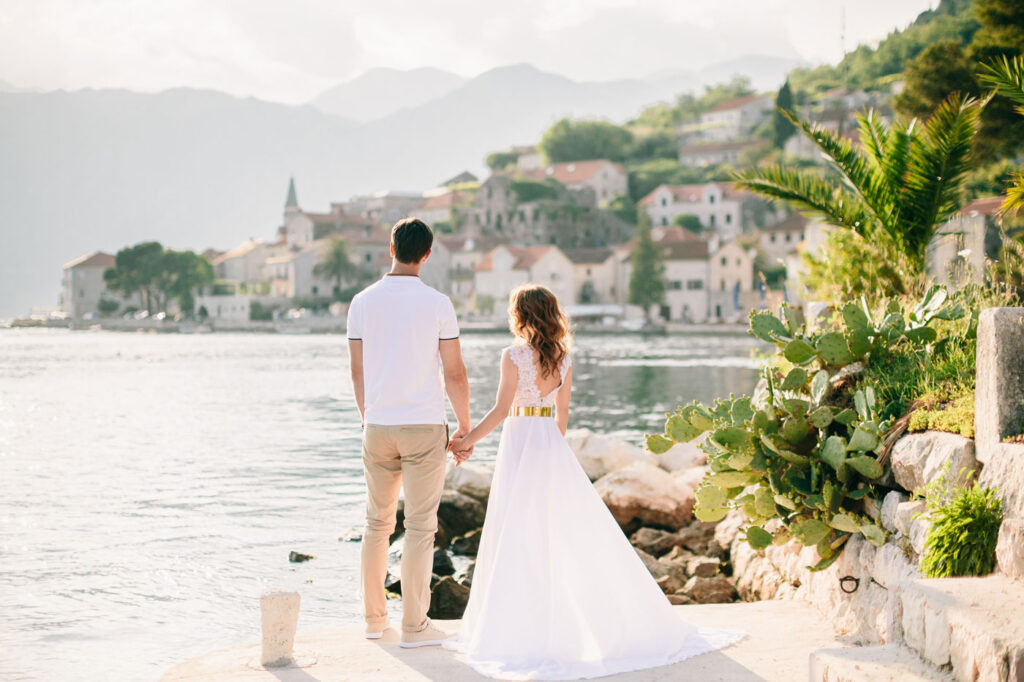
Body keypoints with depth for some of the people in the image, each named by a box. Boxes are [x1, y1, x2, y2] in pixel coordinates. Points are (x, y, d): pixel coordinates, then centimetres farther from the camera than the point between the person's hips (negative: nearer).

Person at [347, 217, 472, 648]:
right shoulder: (438, 304, -8)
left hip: (378, 428, 3)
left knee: (377, 523, 16)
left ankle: (374, 618, 22)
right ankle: (414, 626, 3)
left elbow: (357, 371, 7)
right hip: (425, 426, -3)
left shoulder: (362, 302, 1)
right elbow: (454, 373, -6)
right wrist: (464, 426, 6)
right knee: (420, 528, 1)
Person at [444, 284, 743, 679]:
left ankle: (517, 633, 1)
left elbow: (502, 409, -13)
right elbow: (562, 413, 12)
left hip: (519, 444, -6)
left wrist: (469, 440, -5)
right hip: (552, 446, 6)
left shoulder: (514, 355, -11)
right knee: (576, 530, 12)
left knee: (518, 540, -1)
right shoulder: (563, 359, 7)